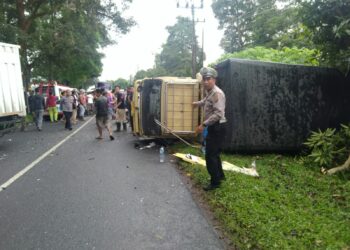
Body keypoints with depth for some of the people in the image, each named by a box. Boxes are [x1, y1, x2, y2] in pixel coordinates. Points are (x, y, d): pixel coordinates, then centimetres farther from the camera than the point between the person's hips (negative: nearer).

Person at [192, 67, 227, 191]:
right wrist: (197, 103, 53)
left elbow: (218, 114, -30)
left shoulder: (217, 93, -20)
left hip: (217, 127, -10)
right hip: (213, 127, 10)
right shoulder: (209, 92, 12)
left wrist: (203, 124, -31)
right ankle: (220, 175, 37)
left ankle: (215, 182, 7)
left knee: (210, 155, -6)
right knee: (214, 153, 21)